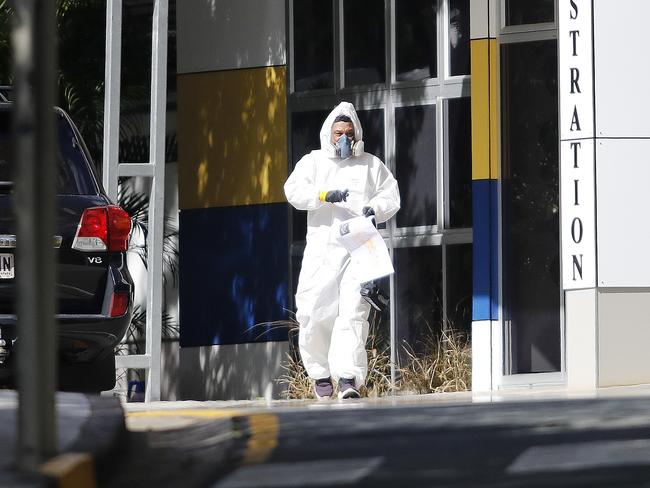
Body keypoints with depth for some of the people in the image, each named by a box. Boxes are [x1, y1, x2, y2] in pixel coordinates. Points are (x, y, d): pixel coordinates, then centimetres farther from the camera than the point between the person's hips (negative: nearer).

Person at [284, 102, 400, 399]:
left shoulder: (371, 165, 18)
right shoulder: (313, 162, 16)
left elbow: (391, 196, 12)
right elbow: (294, 191, 0)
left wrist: (375, 208, -10)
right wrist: (325, 195, -17)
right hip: (321, 248, 1)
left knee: (353, 311, -15)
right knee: (314, 311, -5)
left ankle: (349, 379, -23)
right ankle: (320, 374, 13)